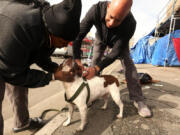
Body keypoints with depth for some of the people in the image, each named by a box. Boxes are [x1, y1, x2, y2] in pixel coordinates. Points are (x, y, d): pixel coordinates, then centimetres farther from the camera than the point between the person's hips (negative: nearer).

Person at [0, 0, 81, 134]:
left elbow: (42, 58, -3)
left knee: (20, 91, 17)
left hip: (14, 58, 7)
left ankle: (22, 122, 43)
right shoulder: (17, 28, -43)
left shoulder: (50, 29, -19)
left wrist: (58, 68, -20)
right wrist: (54, 76, -29)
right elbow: (14, 75, -30)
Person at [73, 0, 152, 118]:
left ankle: (138, 99, -6)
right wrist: (77, 59, -47)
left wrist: (97, 68, -48)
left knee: (128, 63, -15)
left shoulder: (130, 24, -40)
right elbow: (79, 35, -34)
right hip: (101, 38, 2)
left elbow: (116, 52, -37)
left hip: (119, 41, -1)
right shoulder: (96, 10, -39)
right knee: (95, 61, -5)